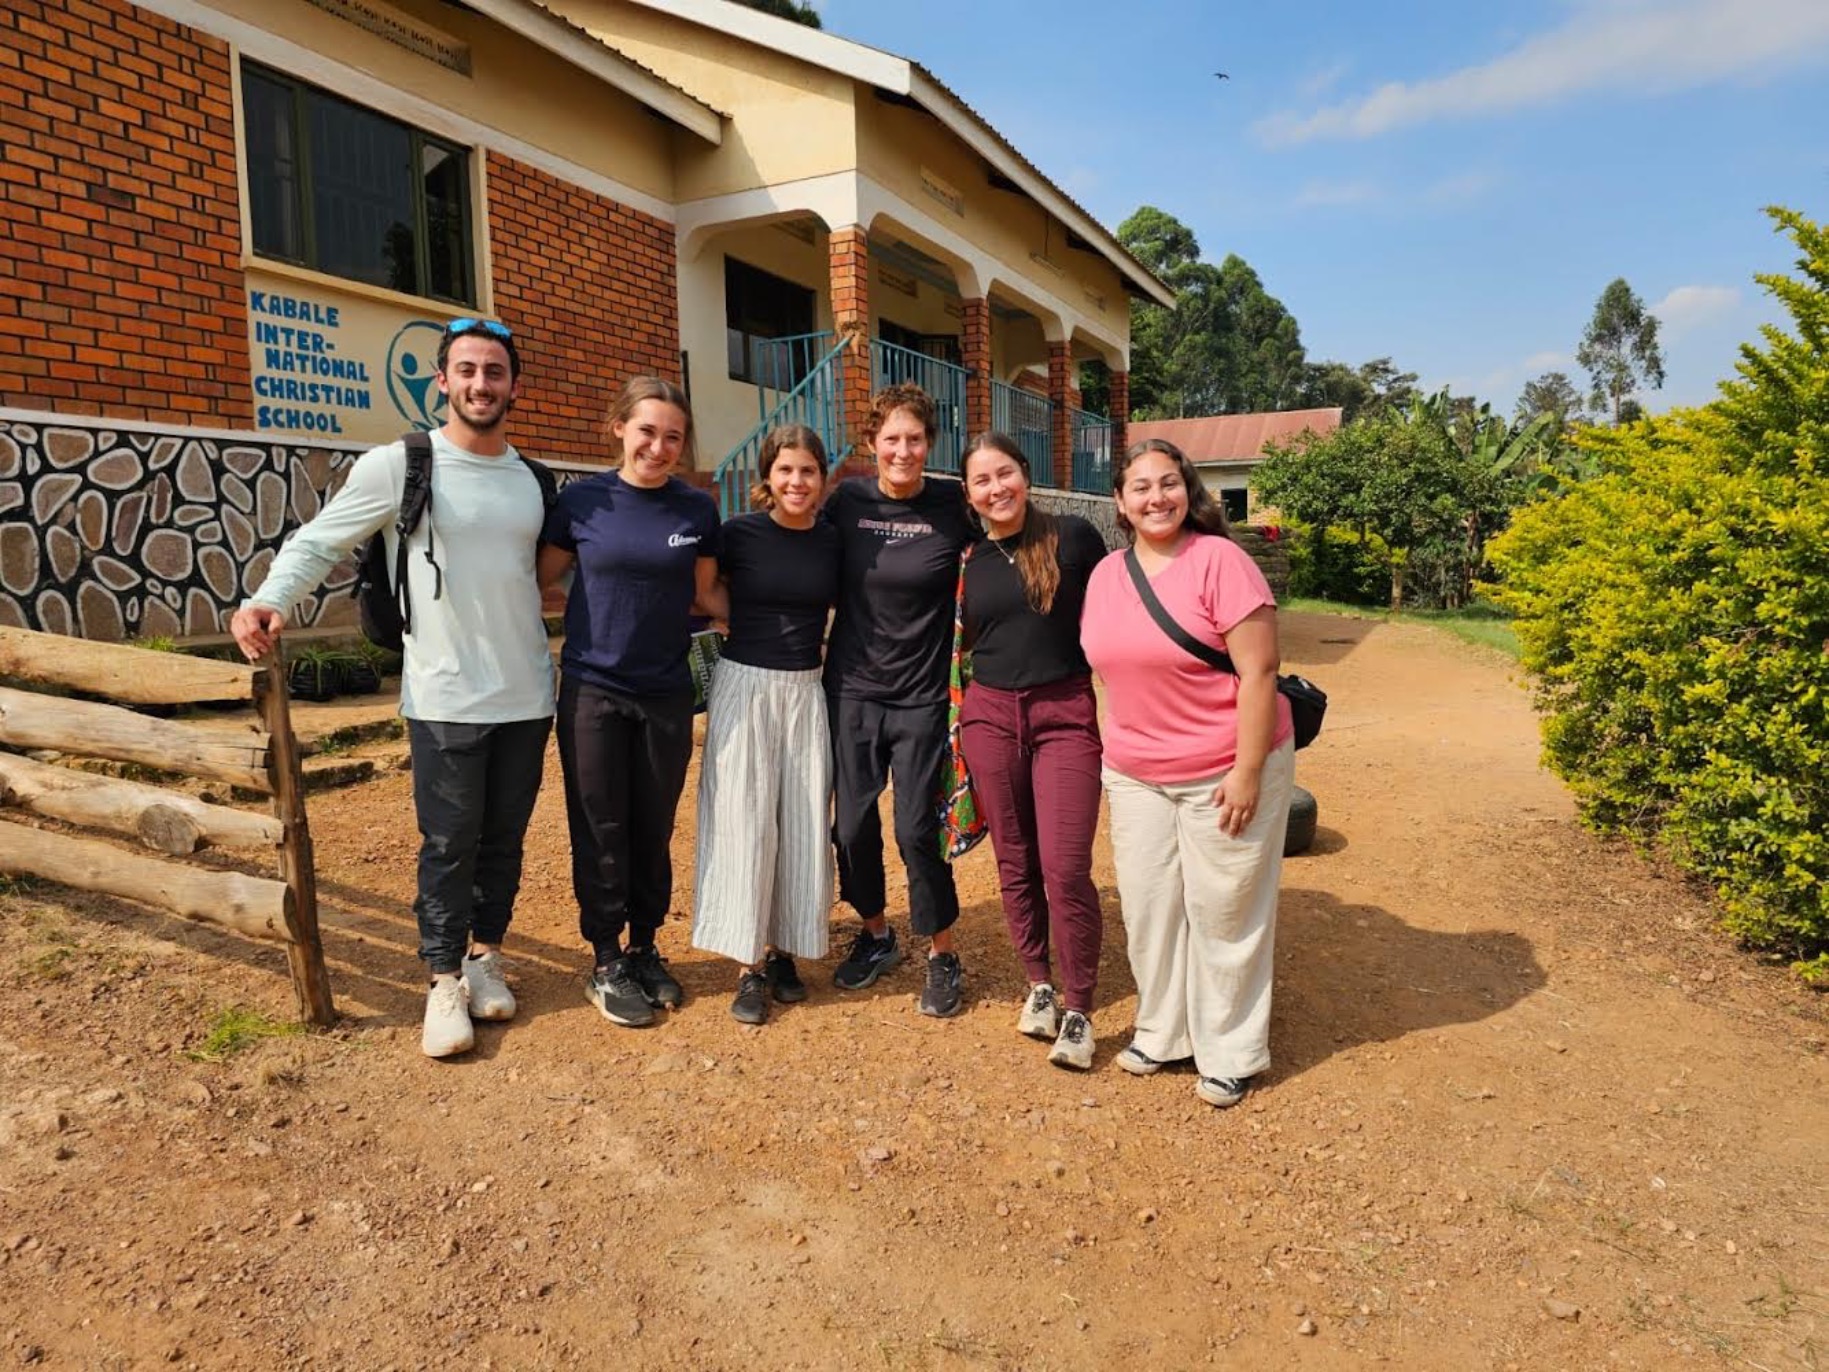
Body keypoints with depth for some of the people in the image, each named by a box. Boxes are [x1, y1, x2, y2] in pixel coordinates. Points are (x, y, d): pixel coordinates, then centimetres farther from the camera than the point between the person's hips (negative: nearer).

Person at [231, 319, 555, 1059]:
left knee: (505, 840, 12)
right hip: (445, 700, -4)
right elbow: (317, 542, -3)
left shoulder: (533, 480, 9)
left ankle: (485, 957, 29)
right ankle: (445, 982, 19)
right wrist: (269, 600, -21)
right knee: (449, 846, 3)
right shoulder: (396, 465, -5)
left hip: (527, 698, 4)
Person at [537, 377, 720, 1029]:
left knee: (653, 830, 11)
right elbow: (541, 580, 6)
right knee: (601, 831, 6)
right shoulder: (581, 501, -3)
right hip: (592, 689, -1)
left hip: (666, 693, 2)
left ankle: (644, 948, 29)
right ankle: (605, 962, 22)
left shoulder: (698, 510, 0)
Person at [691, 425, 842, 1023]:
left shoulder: (832, 540, 2)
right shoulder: (739, 534, -5)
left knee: (804, 825, 5)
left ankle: (783, 950, 22)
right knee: (745, 823, -1)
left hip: (806, 690, 3)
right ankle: (748, 966, 10)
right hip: (745, 684, -3)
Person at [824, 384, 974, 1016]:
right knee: (852, 822, 8)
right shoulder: (848, 500, -1)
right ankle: (875, 934, 32)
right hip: (853, 687, 3)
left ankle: (943, 954, 20)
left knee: (917, 828, -2)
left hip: (922, 695, -2)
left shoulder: (953, 506, -5)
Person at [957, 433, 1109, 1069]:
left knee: (1065, 869, -8)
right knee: (1014, 863, 10)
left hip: (1067, 716, -3)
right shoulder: (967, 560, 7)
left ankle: (1078, 1010, 9)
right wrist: (958, 725, 10)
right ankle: (1039, 984, 28)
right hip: (990, 716, 3)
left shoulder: (1073, 537, -2)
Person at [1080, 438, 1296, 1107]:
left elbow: (1258, 672, -16)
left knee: (1223, 912, 7)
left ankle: (1229, 1053, 25)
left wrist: (1247, 772, -19)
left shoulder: (1219, 560, -14)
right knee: (1148, 904, 13)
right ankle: (1161, 1030, 34)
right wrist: (1116, 749, 13)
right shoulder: (1106, 574, 4)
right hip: (1135, 775, 6)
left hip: (1224, 772, -5)